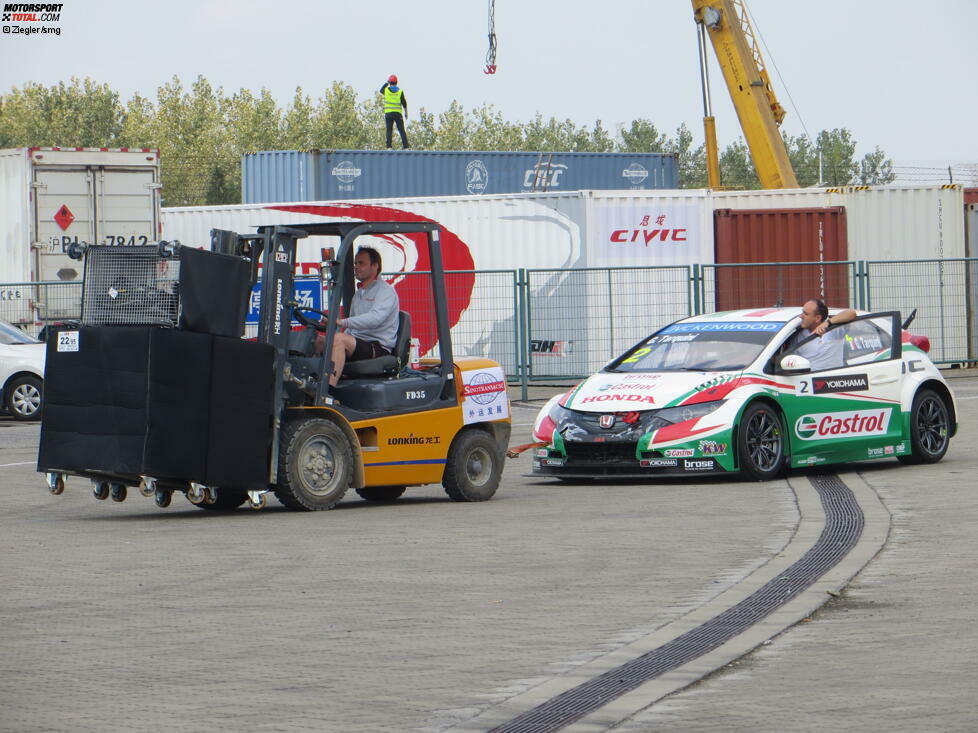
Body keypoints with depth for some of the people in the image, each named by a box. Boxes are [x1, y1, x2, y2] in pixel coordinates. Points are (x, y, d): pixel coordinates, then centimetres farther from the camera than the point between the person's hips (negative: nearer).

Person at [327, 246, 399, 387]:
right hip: (357, 345, 9)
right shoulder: (358, 294, 25)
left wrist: (343, 322, -35)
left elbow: (375, 318, -24)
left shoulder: (385, 291, -5)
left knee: (339, 339, -33)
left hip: (378, 348, -9)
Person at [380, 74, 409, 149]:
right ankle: (406, 146, -4)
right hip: (398, 113, 0)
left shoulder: (386, 90, -1)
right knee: (401, 130, 3)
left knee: (389, 130, 4)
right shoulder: (400, 91, -1)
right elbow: (404, 103, 0)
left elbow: (381, 90, 24)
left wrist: (386, 83, 30)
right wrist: (406, 112, 9)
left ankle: (389, 147, -5)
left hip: (388, 113, 0)